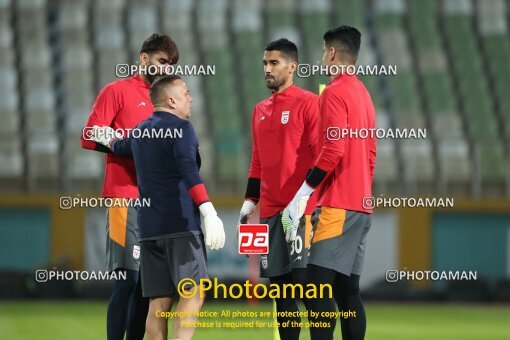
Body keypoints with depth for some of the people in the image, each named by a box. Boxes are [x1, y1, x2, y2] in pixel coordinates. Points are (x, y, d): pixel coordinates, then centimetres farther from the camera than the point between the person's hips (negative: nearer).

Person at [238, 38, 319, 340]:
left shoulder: (308, 103, -3)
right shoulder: (261, 111, 18)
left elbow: (321, 155, -8)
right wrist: (250, 201, 16)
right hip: (270, 210, 7)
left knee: (305, 277, -12)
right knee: (280, 287, 6)